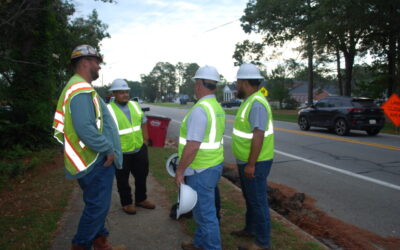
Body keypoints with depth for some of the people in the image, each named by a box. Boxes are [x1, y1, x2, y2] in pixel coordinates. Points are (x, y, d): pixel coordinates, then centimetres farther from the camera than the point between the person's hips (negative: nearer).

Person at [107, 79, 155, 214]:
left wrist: (145, 140, 10)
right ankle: (126, 203, 33)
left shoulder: (135, 105, 5)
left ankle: (141, 199, 40)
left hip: (140, 150, 6)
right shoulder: (108, 110, -13)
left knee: (142, 176, 19)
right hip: (121, 153, -5)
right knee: (123, 180, 12)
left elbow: (143, 123, 13)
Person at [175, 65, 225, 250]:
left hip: (201, 170, -10)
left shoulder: (200, 109, -21)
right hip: (213, 165, 10)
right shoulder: (217, 107, 9)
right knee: (202, 208, 22)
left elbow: (193, 146, -25)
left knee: (205, 213, 4)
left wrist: (180, 170, -15)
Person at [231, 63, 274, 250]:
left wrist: (251, 164, -26)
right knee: (249, 197, 22)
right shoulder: (250, 101, 11)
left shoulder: (257, 103, -22)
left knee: (257, 200, 2)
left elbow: (259, 135, -27)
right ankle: (250, 229, 39)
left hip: (255, 163, -10)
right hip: (246, 161, 10)